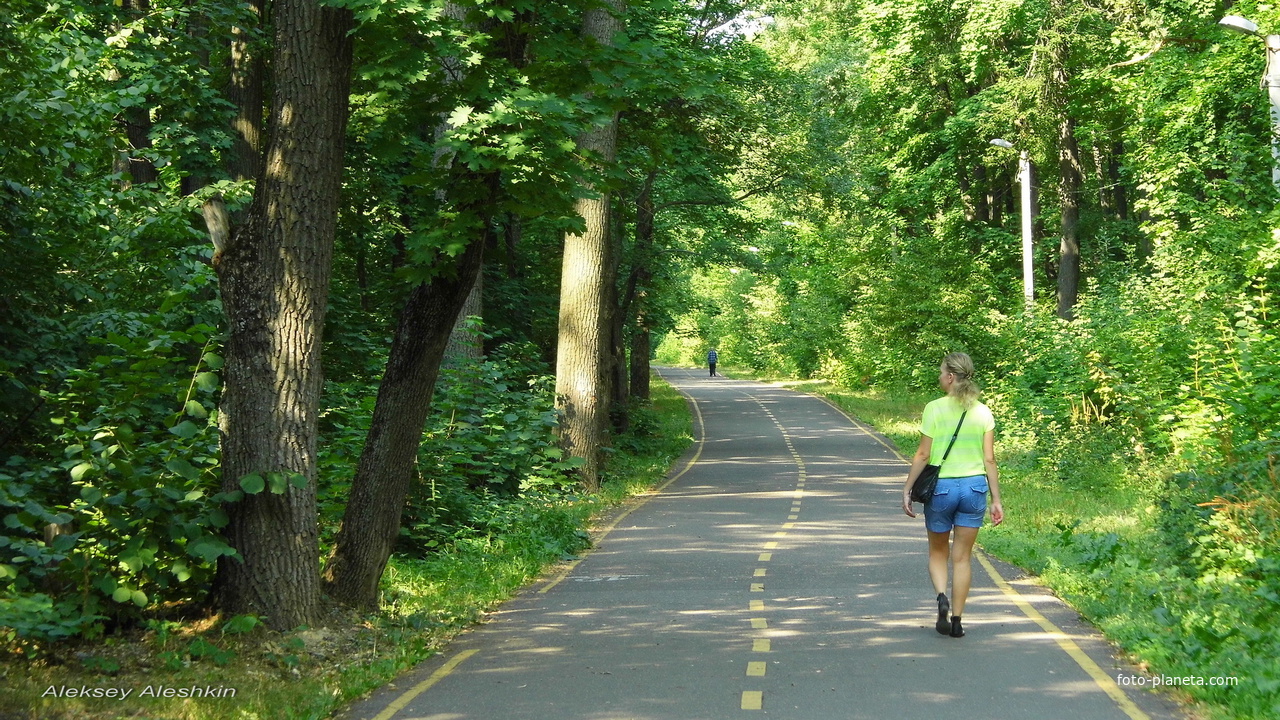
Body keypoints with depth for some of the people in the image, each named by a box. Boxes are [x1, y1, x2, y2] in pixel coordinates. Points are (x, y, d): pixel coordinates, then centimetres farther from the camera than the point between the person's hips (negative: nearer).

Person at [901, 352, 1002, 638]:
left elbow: (923, 455, -8)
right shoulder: (983, 413, 1)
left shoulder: (934, 409, -9)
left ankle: (941, 596, -10)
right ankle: (956, 620, 10)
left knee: (938, 553, 16)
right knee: (962, 557, 10)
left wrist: (907, 489, 1)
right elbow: (989, 459, 1)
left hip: (941, 487, -2)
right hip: (974, 486, 2)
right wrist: (996, 500, 7)